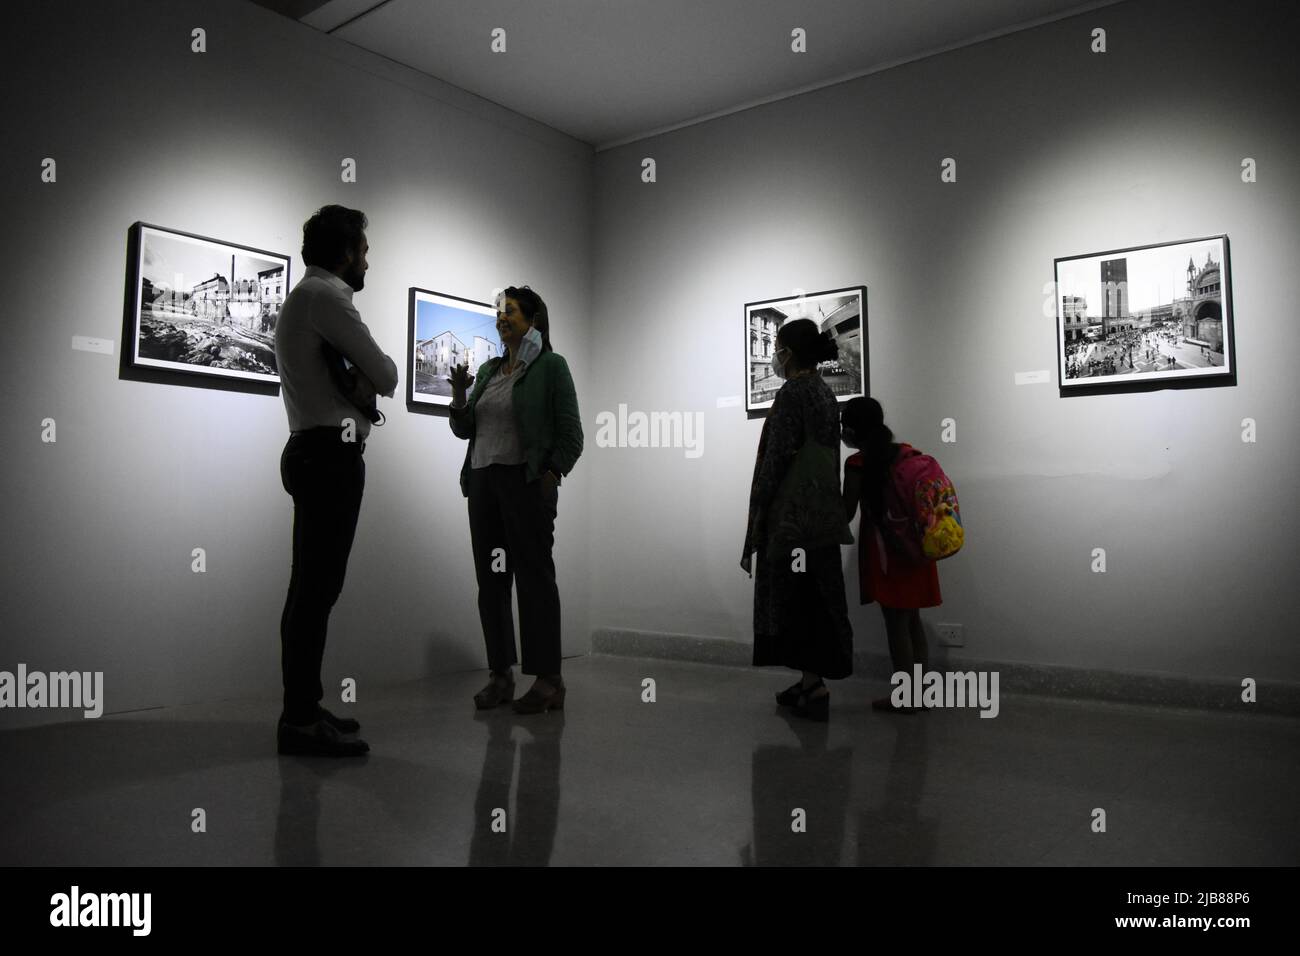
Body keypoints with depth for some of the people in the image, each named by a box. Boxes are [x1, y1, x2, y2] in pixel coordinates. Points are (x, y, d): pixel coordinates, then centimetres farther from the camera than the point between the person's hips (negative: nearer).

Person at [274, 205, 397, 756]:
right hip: (331, 452, -11)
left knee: (311, 586, 11)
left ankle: (303, 708, 17)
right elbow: (385, 378, -10)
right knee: (318, 587, -11)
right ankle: (301, 721, -9)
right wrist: (379, 372, 12)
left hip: (314, 453, 11)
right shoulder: (326, 295, -8)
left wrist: (358, 385, 1)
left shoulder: (301, 299, 25)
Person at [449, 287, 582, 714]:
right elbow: (464, 429, 17)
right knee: (491, 580, 6)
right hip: (483, 481, 6)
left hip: (526, 482, -6)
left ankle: (548, 680, 1)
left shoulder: (551, 365, -1)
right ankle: (500, 674, 14)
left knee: (534, 578, -4)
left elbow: (571, 435, -4)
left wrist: (549, 479, -10)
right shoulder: (488, 369, 17)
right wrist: (459, 395, 0)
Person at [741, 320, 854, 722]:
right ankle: (811, 680, 21)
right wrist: (828, 503, 20)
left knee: (796, 598, -2)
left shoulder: (791, 393, -14)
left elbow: (776, 461, -16)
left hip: (793, 515, -9)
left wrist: (757, 521, -11)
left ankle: (815, 688, 3)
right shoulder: (826, 393, 13)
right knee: (814, 598, 12)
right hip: (822, 513, 9)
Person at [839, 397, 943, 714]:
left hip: (883, 547, -6)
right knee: (912, 618, 14)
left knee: (895, 621, 0)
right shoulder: (907, 452, 6)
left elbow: (847, 512, -7)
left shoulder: (857, 463, -10)